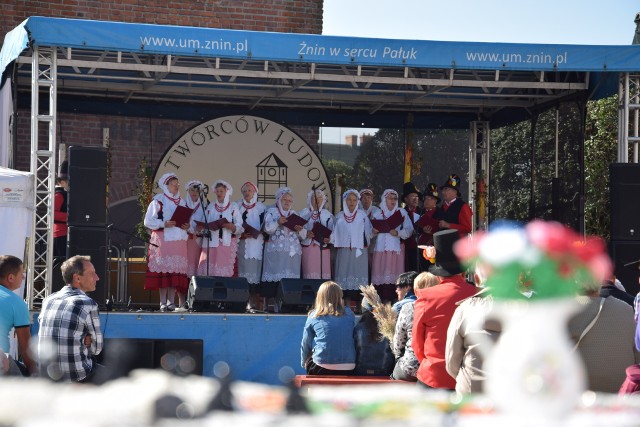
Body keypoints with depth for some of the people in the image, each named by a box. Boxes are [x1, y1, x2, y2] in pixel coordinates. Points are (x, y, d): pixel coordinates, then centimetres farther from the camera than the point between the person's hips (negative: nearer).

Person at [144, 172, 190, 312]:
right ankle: (163, 303, -5)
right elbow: (148, 221, -2)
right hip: (162, 240, -5)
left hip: (178, 241, 5)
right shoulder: (158, 201, 2)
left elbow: (187, 220, 25)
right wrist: (163, 224, -15)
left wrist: (187, 226, 2)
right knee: (162, 270, -8)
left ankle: (171, 301, 2)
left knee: (176, 271, -1)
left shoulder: (182, 202, 19)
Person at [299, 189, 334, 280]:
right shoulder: (304, 213, 10)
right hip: (308, 246, -1)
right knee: (310, 272, -7)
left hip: (323, 247, 1)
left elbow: (332, 230, 4)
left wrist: (329, 238, -16)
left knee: (323, 272, -6)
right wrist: (306, 233, -18)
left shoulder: (327, 214, 11)